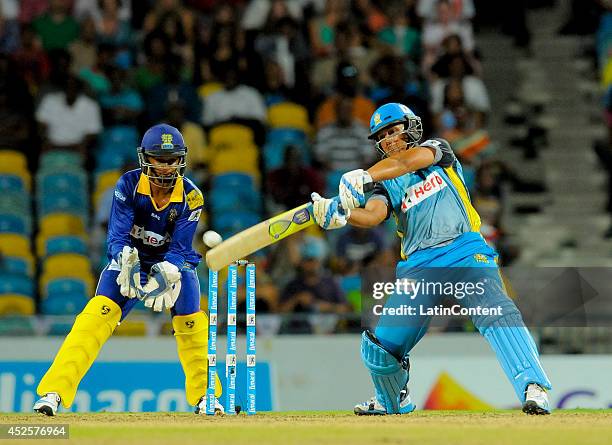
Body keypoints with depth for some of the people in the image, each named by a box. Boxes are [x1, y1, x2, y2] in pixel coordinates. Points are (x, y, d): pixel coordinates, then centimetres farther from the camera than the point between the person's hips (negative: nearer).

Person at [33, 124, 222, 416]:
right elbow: (117, 236, -25)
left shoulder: (191, 197, -19)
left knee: (192, 323, -14)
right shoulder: (128, 185, -20)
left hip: (172, 263, 1)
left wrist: (166, 273, -41)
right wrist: (126, 261, -46)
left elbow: (179, 248, -21)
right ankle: (54, 392, -27)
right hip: (129, 259, -1)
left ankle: (203, 395, 9)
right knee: (97, 315, -21)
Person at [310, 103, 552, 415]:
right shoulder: (387, 184, 18)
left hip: (465, 252, -4)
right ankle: (392, 401, 27)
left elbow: (410, 160, -12)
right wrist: (338, 214, -26)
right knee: (378, 347, -2)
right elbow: (372, 214, -5)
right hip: (418, 266, 4)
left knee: (496, 314, -29)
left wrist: (365, 176, -27)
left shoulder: (437, 150, 11)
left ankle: (533, 389, -37)